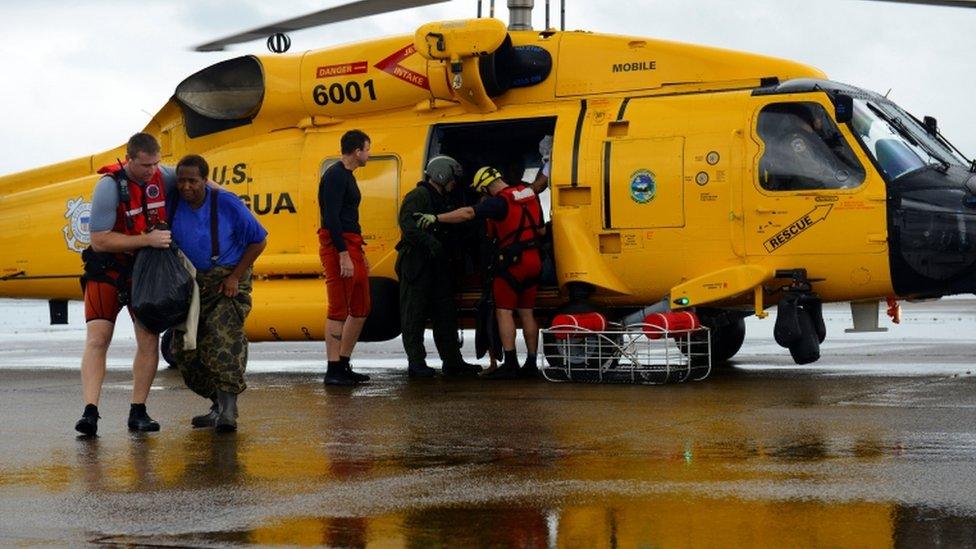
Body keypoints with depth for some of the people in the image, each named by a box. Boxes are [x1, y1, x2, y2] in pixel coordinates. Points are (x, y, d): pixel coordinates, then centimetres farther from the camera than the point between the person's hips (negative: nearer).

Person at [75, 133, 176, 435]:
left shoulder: (162, 176, -7)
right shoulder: (109, 186, -23)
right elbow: (99, 241, -25)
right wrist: (147, 239, -30)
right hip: (107, 269, -4)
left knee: (149, 341, 0)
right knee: (97, 340, -14)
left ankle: (138, 412, 8)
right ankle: (90, 413, -19)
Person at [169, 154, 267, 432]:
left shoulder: (226, 203, -15)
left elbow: (258, 240, -7)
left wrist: (235, 277, -12)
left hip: (227, 281, -5)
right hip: (192, 283, 5)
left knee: (224, 334, -24)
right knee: (185, 346, 2)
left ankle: (228, 409, -28)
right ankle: (221, 406, 17)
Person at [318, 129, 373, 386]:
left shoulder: (347, 176, 19)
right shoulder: (335, 176, -12)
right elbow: (331, 219, -20)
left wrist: (359, 253, 24)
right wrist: (344, 255, -24)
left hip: (351, 247, 10)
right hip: (337, 247, -10)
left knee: (360, 309, 12)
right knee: (338, 310, -8)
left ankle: (343, 365, 18)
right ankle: (333, 370, -5)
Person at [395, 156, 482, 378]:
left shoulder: (439, 200, 24)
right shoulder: (418, 197, -9)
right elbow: (407, 224, -24)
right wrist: (429, 241, -38)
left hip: (436, 266, 10)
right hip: (416, 263, -10)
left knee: (446, 313, 9)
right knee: (415, 314, -5)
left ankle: (452, 362, 14)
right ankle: (416, 363, -3)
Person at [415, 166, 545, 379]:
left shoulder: (500, 202, -15)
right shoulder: (530, 195, 10)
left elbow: (468, 213, -28)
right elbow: (541, 230, 19)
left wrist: (436, 218, -28)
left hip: (511, 262, -8)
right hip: (533, 260, 8)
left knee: (504, 312, -4)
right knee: (526, 312, 13)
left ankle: (510, 364, -10)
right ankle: (531, 364, 15)